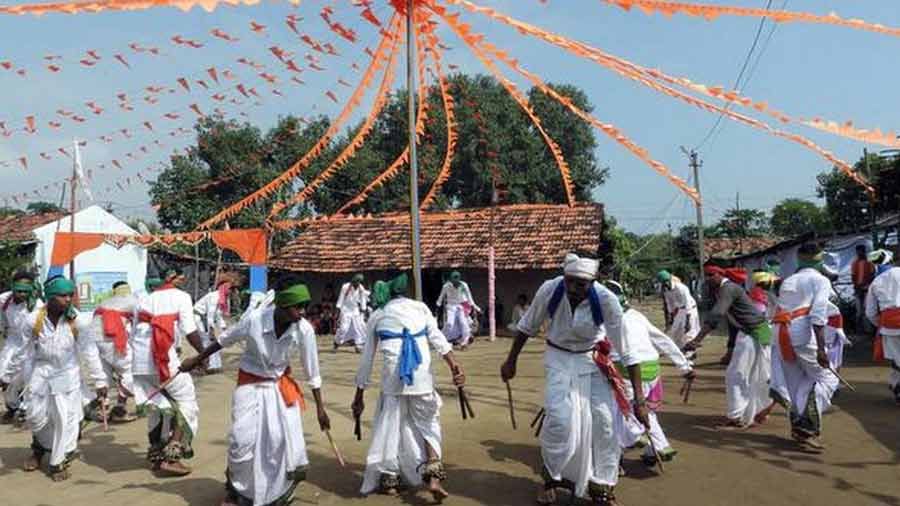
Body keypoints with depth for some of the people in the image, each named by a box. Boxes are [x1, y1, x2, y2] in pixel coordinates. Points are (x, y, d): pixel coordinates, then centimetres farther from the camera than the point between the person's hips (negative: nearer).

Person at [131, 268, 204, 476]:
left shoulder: (145, 299, 20)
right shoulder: (181, 297, 3)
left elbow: (134, 334, 19)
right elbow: (190, 331, -6)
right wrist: (203, 353, 6)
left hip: (140, 364, 6)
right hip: (165, 359, -6)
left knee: (156, 407, 21)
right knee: (186, 403, 6)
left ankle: (155, 456, 26)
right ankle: (171, 457, -3)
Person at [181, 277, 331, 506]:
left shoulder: (304, 330, -23)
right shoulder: (254, 318, -27)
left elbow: (311, 372, -10)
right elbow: (224, 340, -6)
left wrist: (320, 407, -4)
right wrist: (197, 359, 6)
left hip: (281, 385, 1)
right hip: (250, 383, -1)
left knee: (287, 438, -6)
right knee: (242, 439, -2)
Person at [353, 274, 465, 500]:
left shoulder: (377, 316, 14)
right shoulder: (420, 307, 15)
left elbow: (367, 358, 14)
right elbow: (437, 338, -2)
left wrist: (359, 396, 20)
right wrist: (453, 365, -12)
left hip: (393, 377, -1)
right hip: (422, 375, 1)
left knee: (390, 425, 14)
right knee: (428, 423, 15)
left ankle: (389, 480, 23)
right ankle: (433, 477, 2)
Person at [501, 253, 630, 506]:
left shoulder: (606, 300, -29)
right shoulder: (549, 290, -25)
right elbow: (527, 327, -7)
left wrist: (639, 398, -26)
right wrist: (511, 361, 3)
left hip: (593, 360, 0)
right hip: (559, 358, 0)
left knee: (605, 420, -6)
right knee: (559, 418, -11)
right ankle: (551, 477, 17)